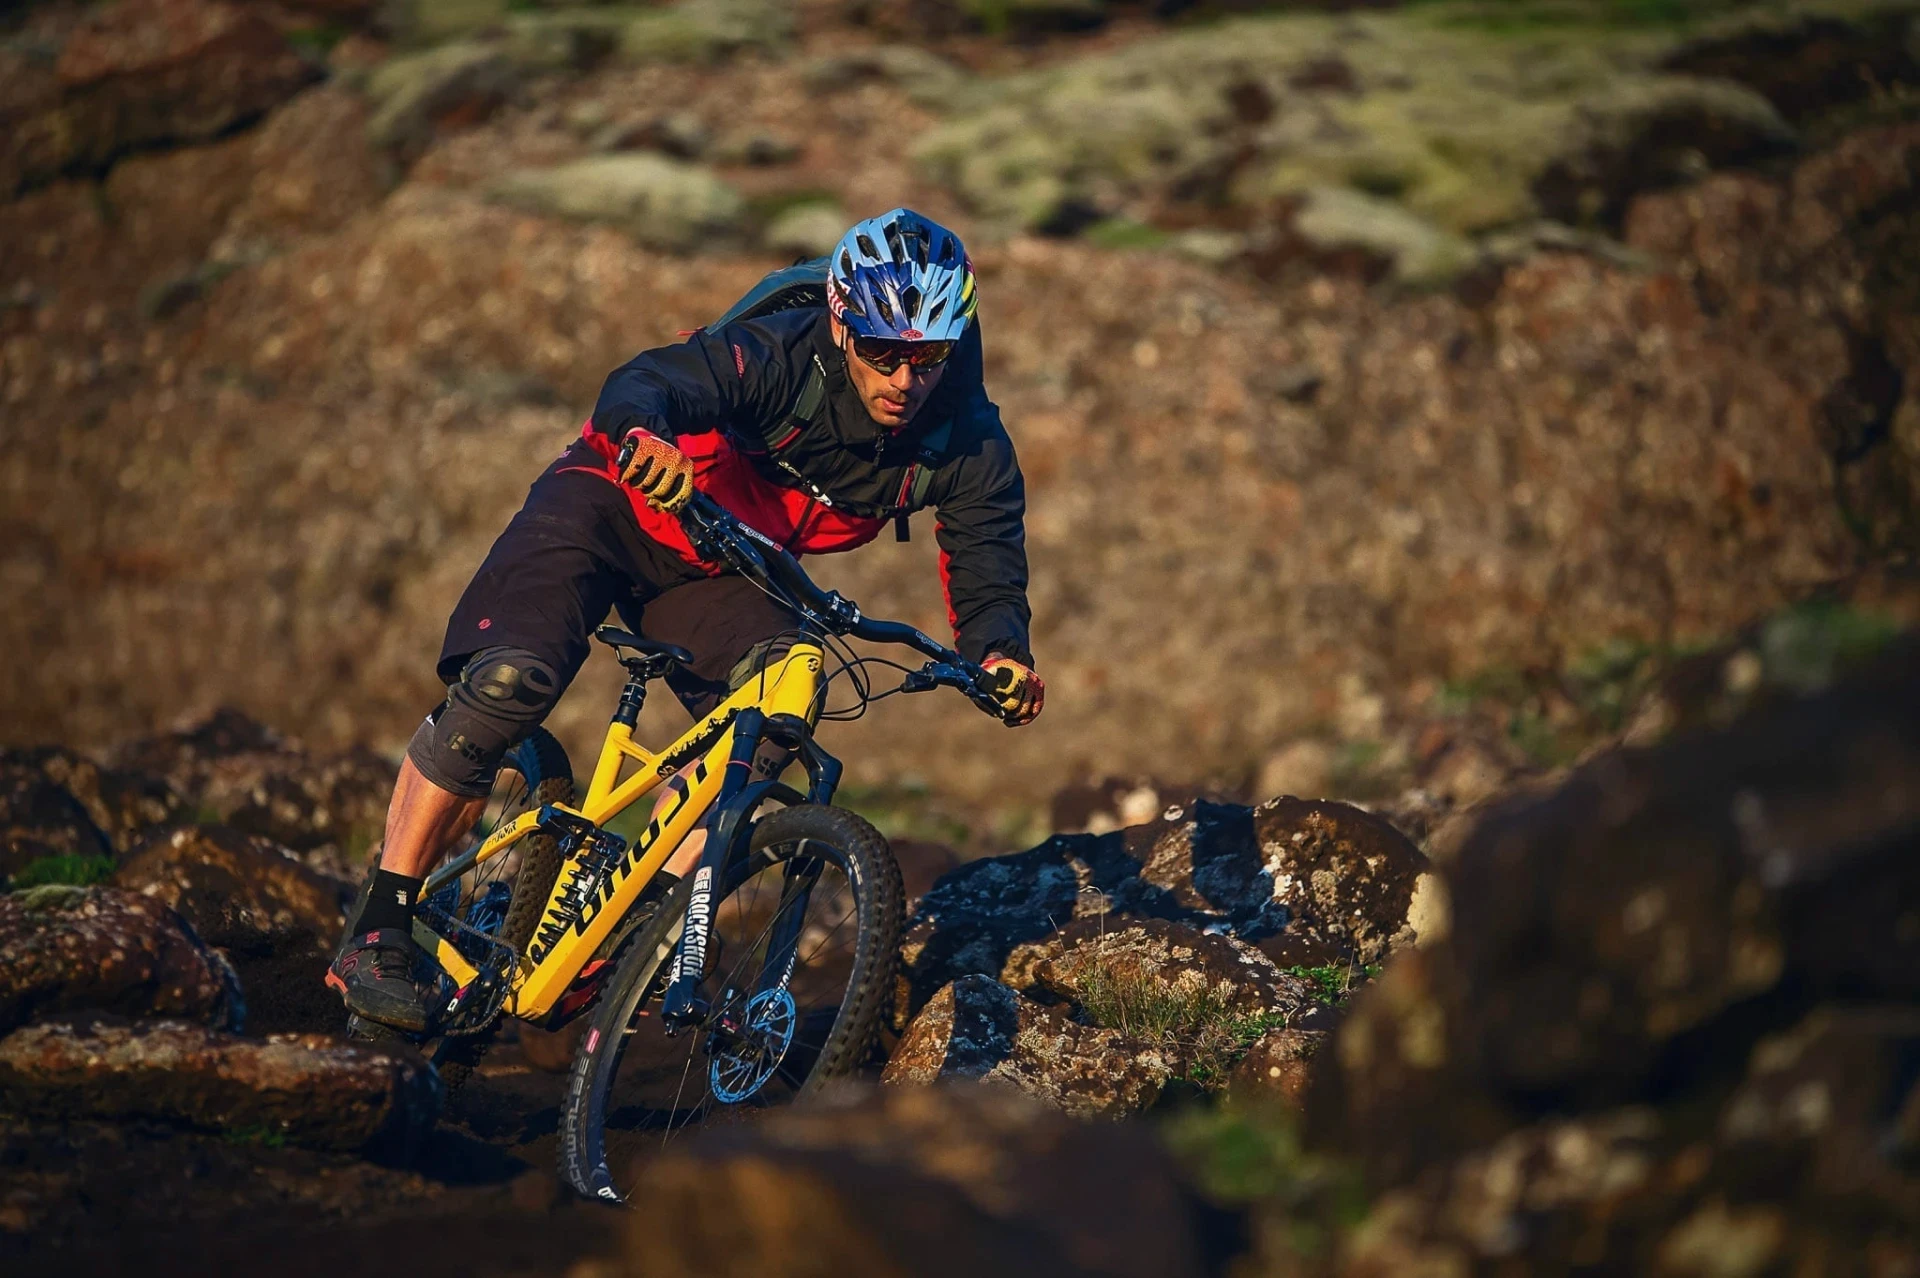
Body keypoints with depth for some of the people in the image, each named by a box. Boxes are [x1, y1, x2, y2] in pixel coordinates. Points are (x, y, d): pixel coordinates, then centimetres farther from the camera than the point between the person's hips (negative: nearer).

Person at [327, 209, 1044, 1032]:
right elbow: (641, 386, -41)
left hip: (721, 570, 5)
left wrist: (1000, 655, -41)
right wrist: (643, 437, -65)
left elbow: (988, 567, -18)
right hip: (617, 507, -5)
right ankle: (377, 933, -14)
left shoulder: (967, 441, -17)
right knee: (507, 684, -23)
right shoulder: (779, 356, -29)